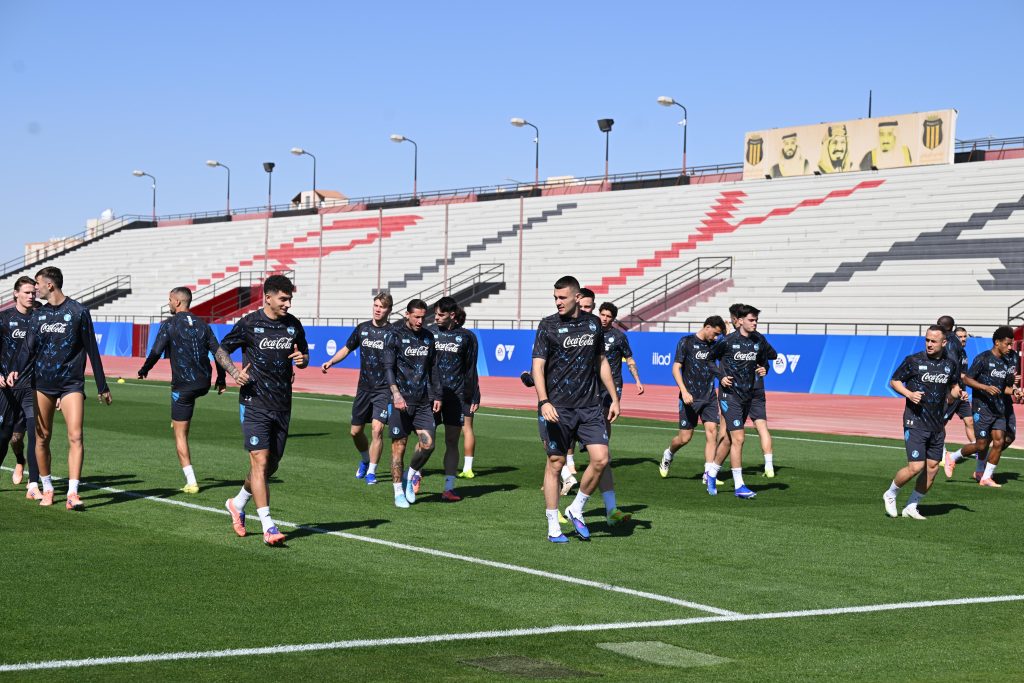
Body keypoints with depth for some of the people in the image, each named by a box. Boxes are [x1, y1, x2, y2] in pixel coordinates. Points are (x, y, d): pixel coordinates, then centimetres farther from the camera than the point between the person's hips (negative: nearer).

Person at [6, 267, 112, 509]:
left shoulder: (78, 312, -3)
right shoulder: (39, 314, 9)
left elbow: (92, 350, 0)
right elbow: (28, 347, 6)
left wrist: (102, 387, 2)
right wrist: (16, 370, -14)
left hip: (71, 384, -4)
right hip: (42, 383, 4)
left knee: (76, 436, -15)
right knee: (42, 438, 7)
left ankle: (72, 493, -18)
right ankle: (47, 488, 22)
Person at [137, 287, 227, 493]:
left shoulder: (169, 324, -5)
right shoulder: (202, 325, 8)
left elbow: (156, 352, -10)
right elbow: (218, 352, 7)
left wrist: (143, 371, 8)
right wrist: (221, 380, 16)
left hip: (183, 385, -5)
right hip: (204, 384, 5)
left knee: (180, 434, 2)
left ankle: (191, 482, -2)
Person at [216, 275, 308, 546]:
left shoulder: (294, 325, 7)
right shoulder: (248, 324, -6)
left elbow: (304, 355, 19)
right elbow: (221, 350, 4)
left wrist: (302, 359, -5)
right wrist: (234, 372, -15)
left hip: (282, 405, 5)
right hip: (254, 403, -5)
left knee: (271, 465, 11)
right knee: (260, 461, -12)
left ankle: (238, 503, 36)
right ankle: (268, 526, -12)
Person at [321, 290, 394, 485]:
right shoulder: (362, 328, 5)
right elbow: (346, 349, 17)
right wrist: (331, 362, 1)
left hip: (384, 389, -4)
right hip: (364, 387, 4)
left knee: (377, 429, -15)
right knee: (355, 431, 9)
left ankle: (371, 471, 0)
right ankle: (365, 460, 38)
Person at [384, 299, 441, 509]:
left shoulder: (427, 337, 13)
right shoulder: (396, 335, -3)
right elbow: (388, 367, -9)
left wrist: (436, 395, 15)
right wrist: (396, 393, -22)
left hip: (423, 401, 4)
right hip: (401, 400, -4)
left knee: (428, 444, -6)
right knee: (399, 446, -1)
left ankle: (411, 476, 20)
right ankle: (399, 492, 8)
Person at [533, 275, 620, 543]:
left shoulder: (593, 323, 9)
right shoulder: (548, 325, -3)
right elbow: (538, 366, -8)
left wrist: (614, 399, 15)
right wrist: (543, 402, -22)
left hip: (589, 406, 3)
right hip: (556, 407, -3)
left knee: (600, 458, -7)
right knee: (555, 463, 1)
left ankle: (576, 510, 14)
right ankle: (553, 527, 11)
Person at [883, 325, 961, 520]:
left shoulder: (951, 364, 5)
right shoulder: (913, 360, -7)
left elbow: (954, 386, 22)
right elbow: (894, 381, 1)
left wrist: (957, 393, -2)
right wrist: (909, 394, -16)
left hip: (937, 424, 5)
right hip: (915, 422, -5)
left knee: (932, 467, 5)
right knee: (916, 467, -13)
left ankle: (911, 507, 19)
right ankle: (890, 495, 13)